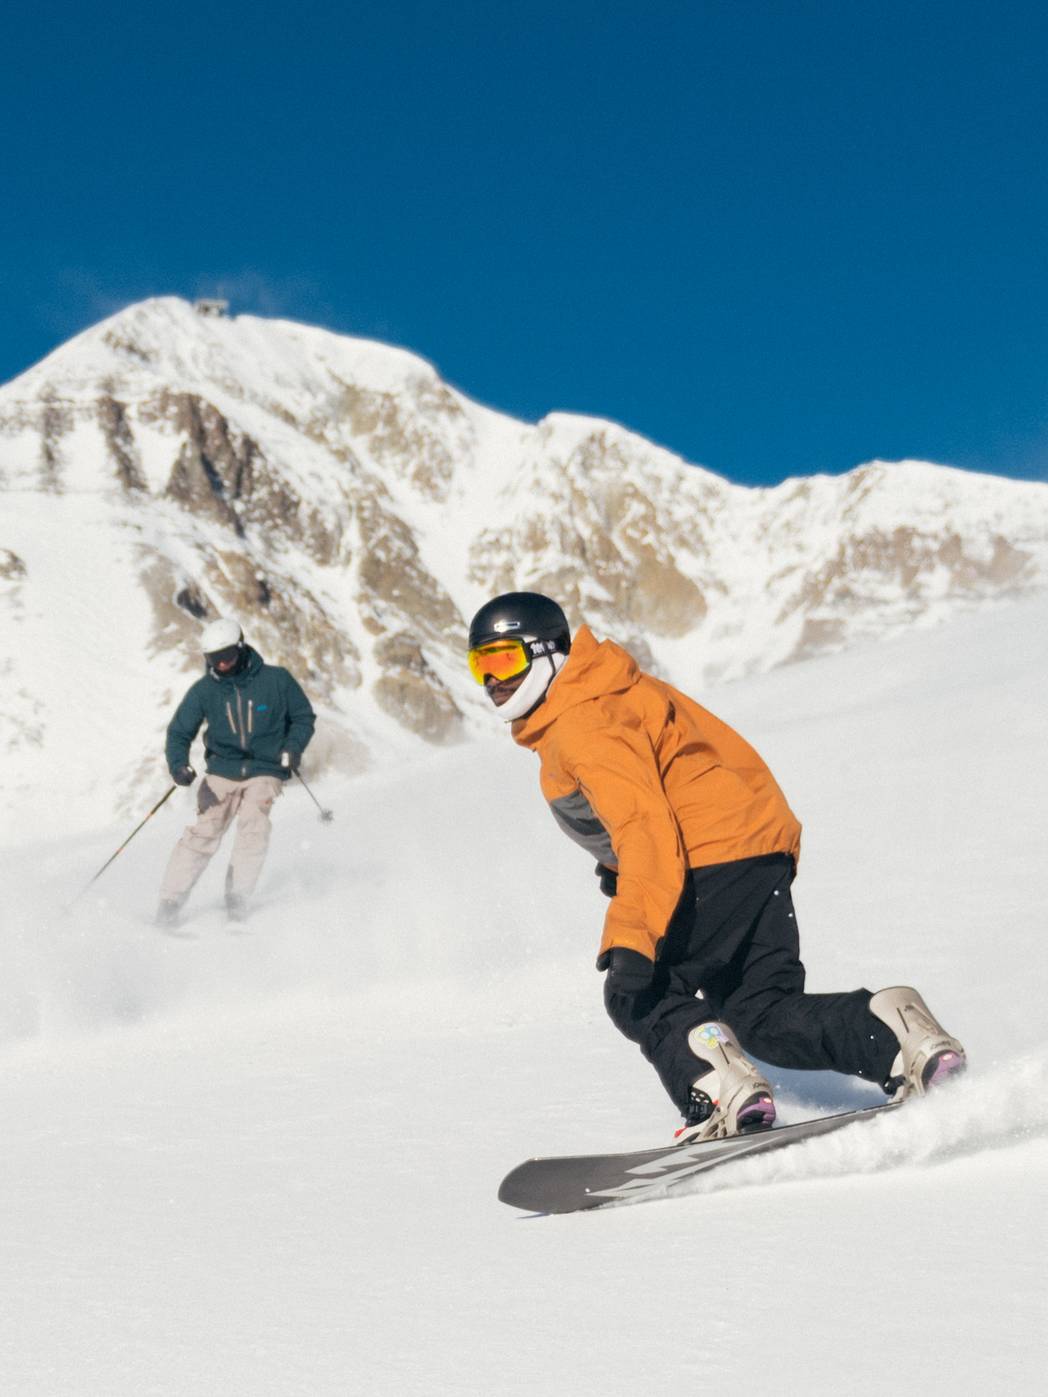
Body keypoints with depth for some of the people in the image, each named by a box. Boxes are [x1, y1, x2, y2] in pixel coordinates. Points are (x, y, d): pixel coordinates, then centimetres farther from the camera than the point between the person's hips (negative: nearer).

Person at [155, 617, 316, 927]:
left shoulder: (275, 680, -6)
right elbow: (179, 731, 5)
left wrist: (293, 748, -12)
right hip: (222, 771, 1)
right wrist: (178, 763, -14)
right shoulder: (204, 690, -2)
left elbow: (304, 717, 6)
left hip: (265, 771, -1)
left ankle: (237, 897, -13)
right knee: (204, 832, -9)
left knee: (253, 825, -23)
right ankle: (170, 901, -4)